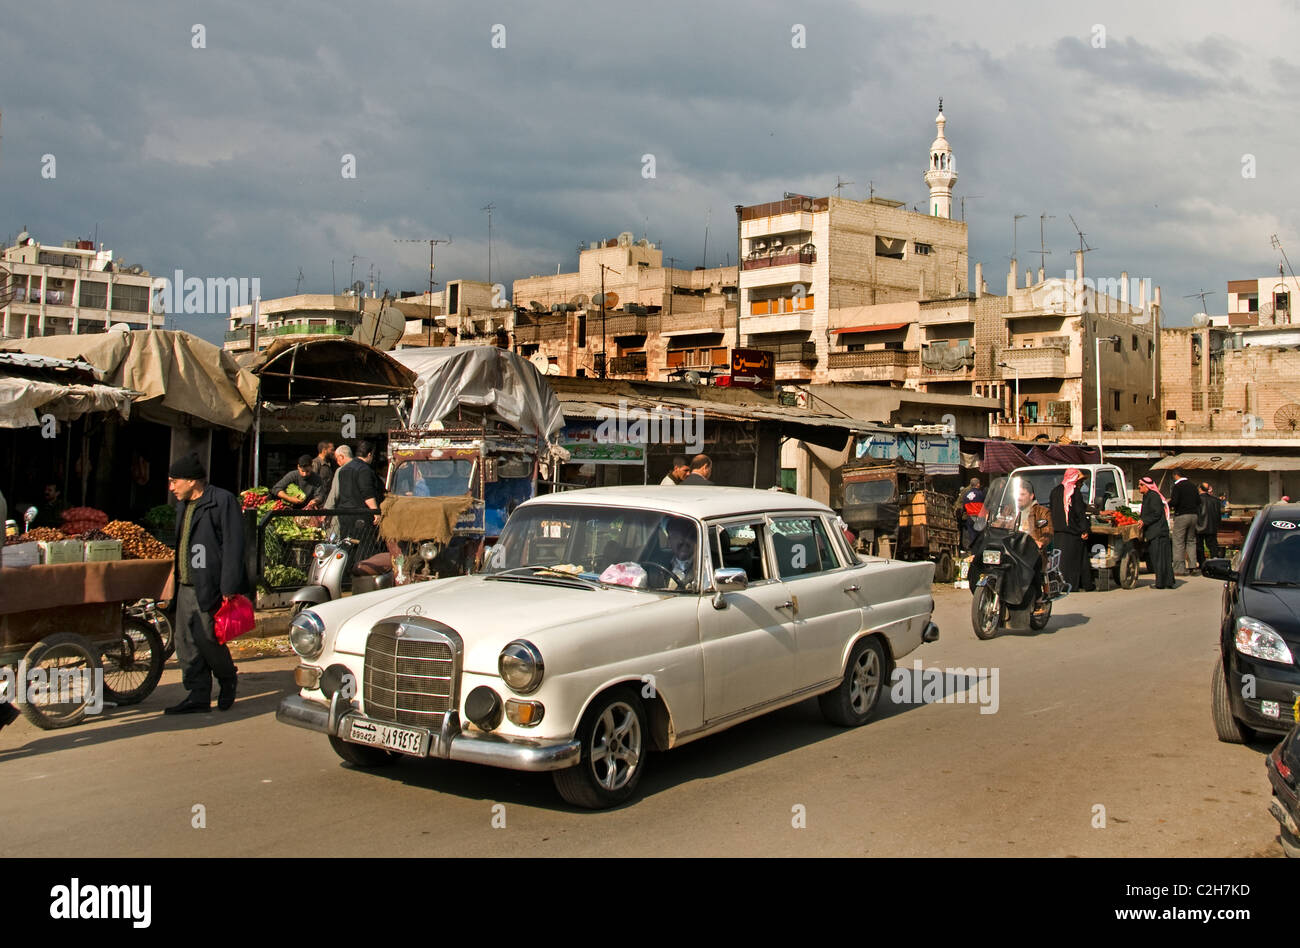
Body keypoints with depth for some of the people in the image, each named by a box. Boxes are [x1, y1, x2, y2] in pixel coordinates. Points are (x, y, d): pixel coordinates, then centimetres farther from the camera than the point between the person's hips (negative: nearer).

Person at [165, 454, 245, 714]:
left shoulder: (223, 501, -9)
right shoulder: (184, 507, 19)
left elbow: (233, 546, -14)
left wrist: (228, 589, -19)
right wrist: (175, 575, 17)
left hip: (210, 589, -9)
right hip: (186, 588, 9)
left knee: (207, 639, -7)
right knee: (186, 643, 6)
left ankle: (228, 680, 18)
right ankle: (197, 695, 14)